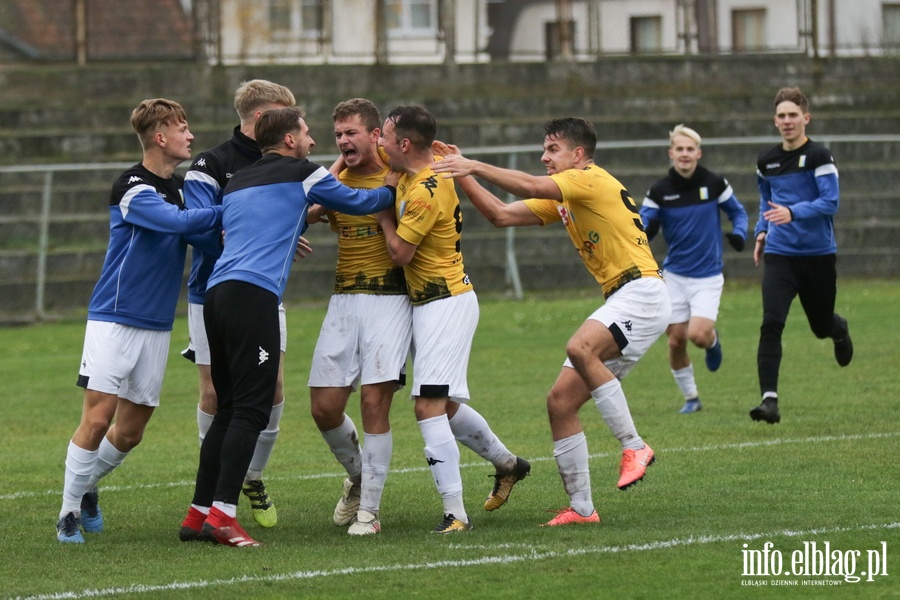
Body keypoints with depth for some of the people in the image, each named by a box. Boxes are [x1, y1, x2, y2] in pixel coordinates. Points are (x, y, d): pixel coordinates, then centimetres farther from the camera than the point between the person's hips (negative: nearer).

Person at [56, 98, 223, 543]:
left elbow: (205, 236, 3)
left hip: (157, 326, 7)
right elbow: (176, 222, -28)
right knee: (98, 419, -13)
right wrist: (226, 213, -22)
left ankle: (87, 484, 32)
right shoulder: (131, 189, -14)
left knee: (130, 431, 8)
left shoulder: (181, 188, 11)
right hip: (114, 321, -7)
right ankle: (70, 511, 0)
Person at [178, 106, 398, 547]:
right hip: (254, 295, -8)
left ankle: (199, 513, 11)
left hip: (217, 292, 8)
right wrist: (395, 189, 37)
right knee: (251, 409, -9)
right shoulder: (302, 174, 7)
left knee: (229, 408, 13)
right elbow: (359, 202, 19)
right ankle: (222, 515, -17)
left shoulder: (237, 182, 25)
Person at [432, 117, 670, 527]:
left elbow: (533, 186, -23)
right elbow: (501, 215, 17)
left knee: (581, 348, -36)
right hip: (618, 301, 10)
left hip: (642, 293, -10)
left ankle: (633, 447, -27)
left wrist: (474, 167, -22)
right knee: (560, 401, 2)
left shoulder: (592, 180, -8)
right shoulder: (561, 199, 20)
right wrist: (463, 175, 8)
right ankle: (581, 508, 7)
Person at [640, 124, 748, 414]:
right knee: (676, 341, 2)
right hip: (674, 276, 2)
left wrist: (739, 233, -14)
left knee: (698, 335, -18)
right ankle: (690, 397, 21)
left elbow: (738, 211, 8)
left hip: (708, 275, -2)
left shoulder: (715, 183, -7)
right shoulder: (659, 191, -5)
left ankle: (713, 340, 20)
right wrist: (646, 230, -29)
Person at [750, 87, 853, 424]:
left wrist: (792, 213, -30)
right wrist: (762, 231, 13)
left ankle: (839, 330, 53)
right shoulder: (766, 161, 7)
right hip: (779, 254, 2)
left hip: (818, 254, -2)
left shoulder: (818, 156, -9)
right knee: (771, 324, -16)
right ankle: (769, 400, -20)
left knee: (821, 325, 13)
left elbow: (830, 202, -17)